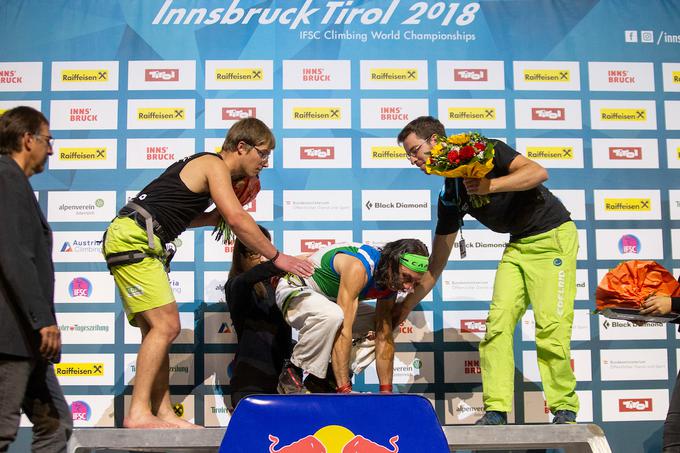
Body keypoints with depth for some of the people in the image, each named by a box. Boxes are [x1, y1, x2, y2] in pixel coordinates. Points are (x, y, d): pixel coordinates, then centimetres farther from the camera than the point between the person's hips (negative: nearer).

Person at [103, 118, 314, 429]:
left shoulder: (204, 165, 23)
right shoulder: (215, 165, -6)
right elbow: (237, 220, -17)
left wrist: (218, 215, 12)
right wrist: (277, 257, -11)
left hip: (129, 240, 10)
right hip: (134, 239, -10)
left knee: (156, 329, 7)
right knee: (166, 326, -14)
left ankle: (162, 413, 5)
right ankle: (138, 414, -14)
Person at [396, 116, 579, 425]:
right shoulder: (449, 197, 6)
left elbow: (538, 172, -24)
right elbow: (437, 262, 10)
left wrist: (490, 186, -31)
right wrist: (406, 306, 10)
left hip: (553, 237, -7)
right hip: (518, 245, 7)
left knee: (551, 326, -13)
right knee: (498, 322, -7)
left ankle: (565, 410, -1)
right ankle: (497, 410, -6)